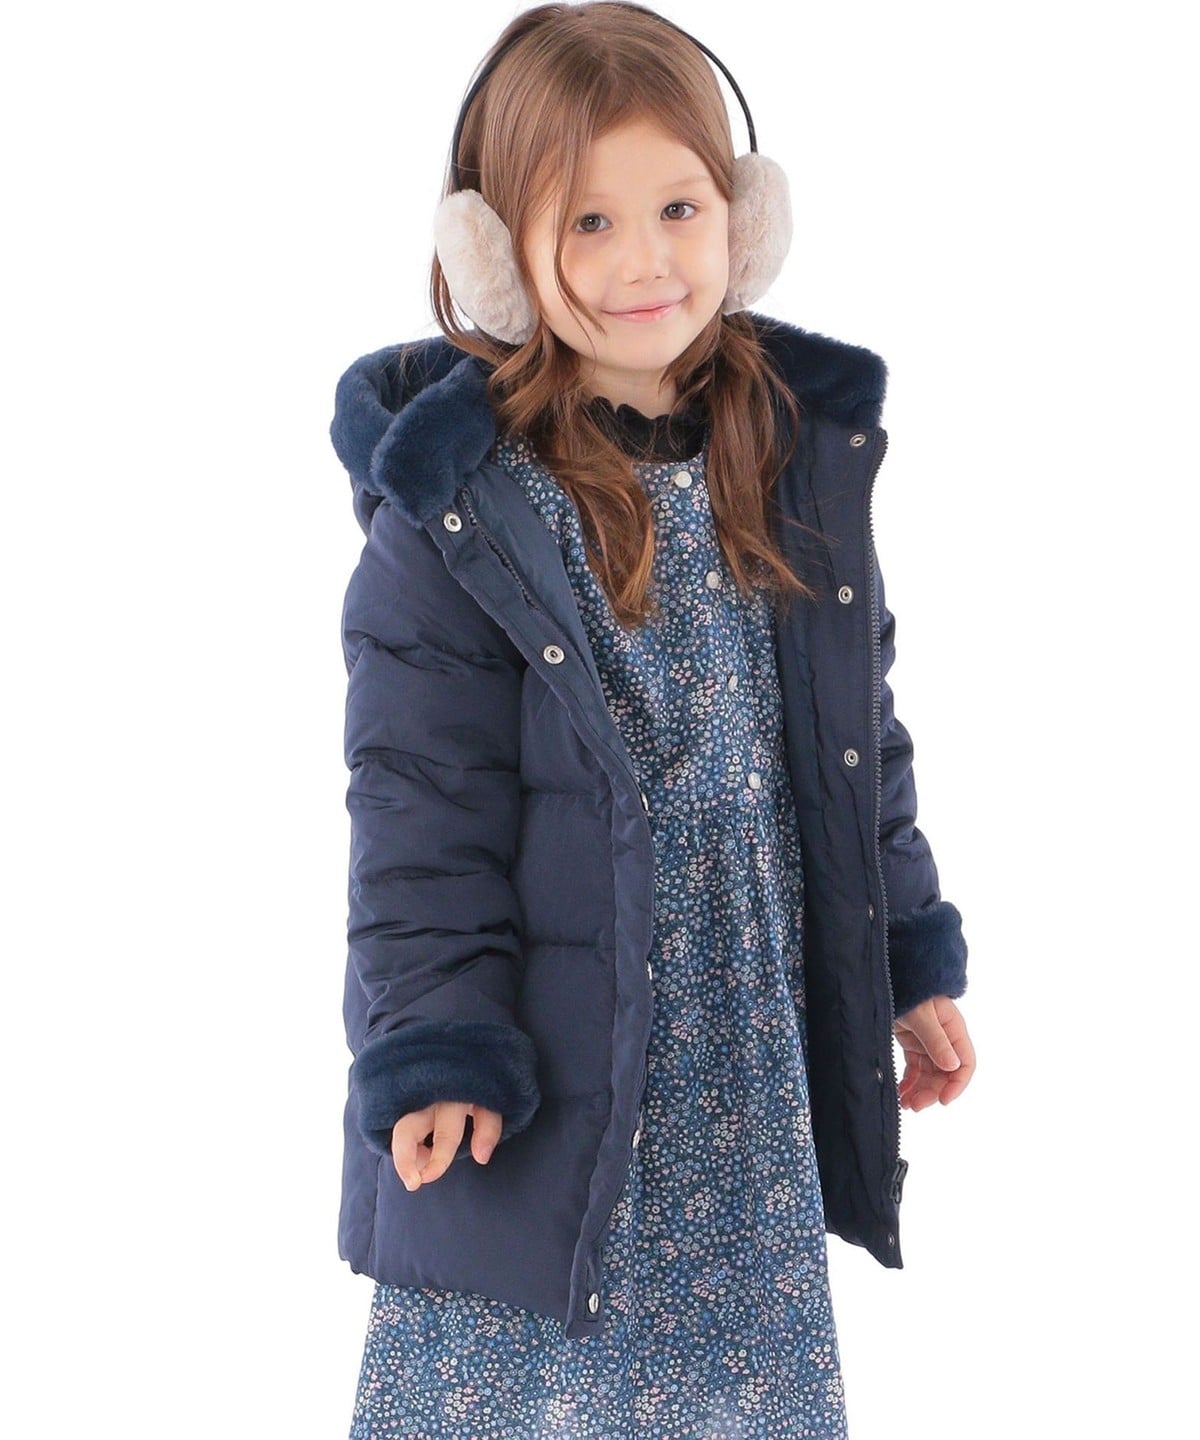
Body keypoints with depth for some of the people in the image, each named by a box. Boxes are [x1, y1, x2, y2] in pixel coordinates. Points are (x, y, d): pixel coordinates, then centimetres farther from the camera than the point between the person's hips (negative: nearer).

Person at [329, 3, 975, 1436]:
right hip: (549, 1074, -4)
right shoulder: (457, 503, -13)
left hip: (755, 1055, 4)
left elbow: (861, 738, 11)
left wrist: (915, 960, 11)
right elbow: (422, 799, -12)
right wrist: (434, 1048, -16)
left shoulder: (805, 453, 2)